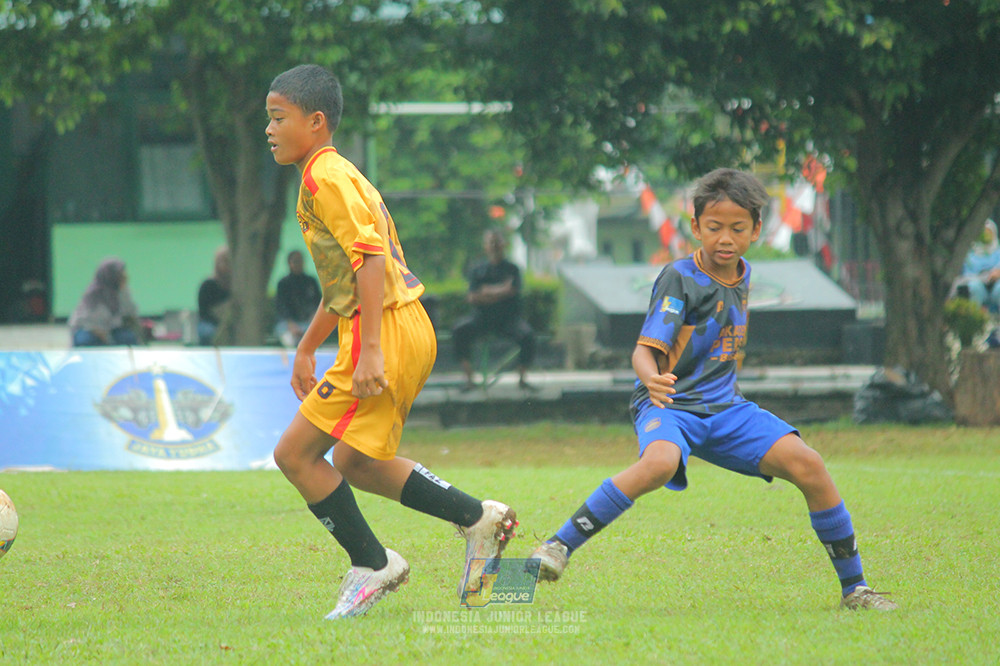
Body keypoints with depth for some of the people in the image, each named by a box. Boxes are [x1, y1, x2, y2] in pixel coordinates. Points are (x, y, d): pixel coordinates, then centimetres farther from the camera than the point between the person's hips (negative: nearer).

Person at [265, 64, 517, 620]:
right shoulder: (339, 174, 20)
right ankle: (477, 517, 17)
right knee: (355, 463, 18)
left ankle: (372, 564, 0)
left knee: (295, 453, -6)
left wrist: (371, 352, -27)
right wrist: (307, 348, 35)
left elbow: (371, 258, -22)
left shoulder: (326, 177, -12)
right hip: (410, 331, 10)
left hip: (386, 331, -10)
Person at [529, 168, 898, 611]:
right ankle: (559, 547, -31)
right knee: (660, 463, -40)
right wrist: (652, 378, -40)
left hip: (724, 407, 6)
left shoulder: (742, 276, 10)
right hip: (669, 406, -6)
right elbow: (645, 350, -20)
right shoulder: (679, 279, -10)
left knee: (807, 465, -12)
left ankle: (854, 587, 0)